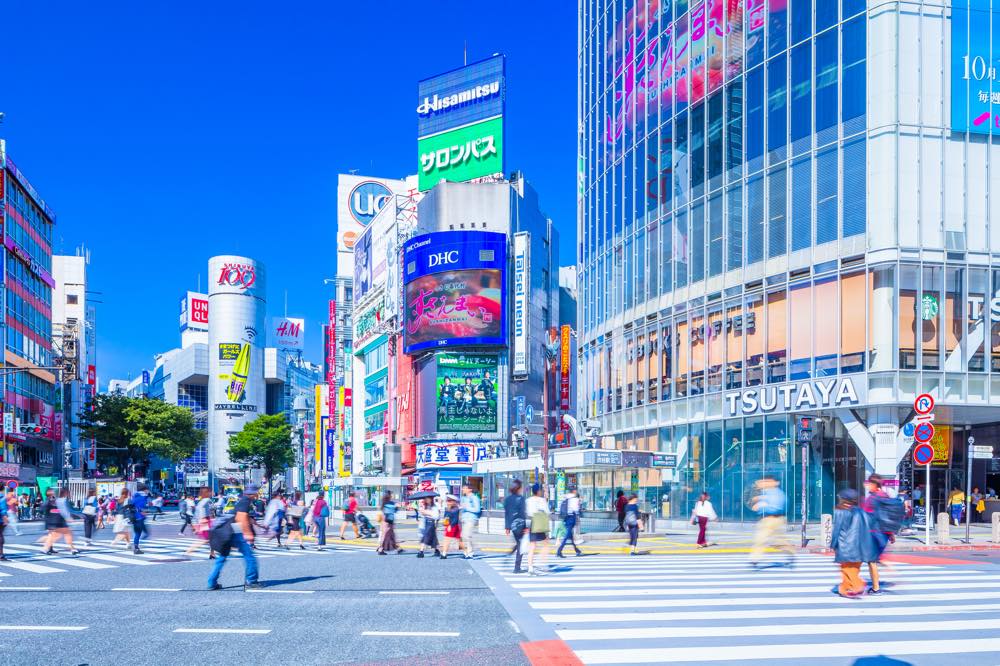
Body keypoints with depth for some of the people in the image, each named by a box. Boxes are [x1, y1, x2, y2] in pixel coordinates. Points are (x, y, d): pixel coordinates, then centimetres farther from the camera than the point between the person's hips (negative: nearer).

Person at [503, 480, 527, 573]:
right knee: (520, 546, 4)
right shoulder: (520, 498, -11)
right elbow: (522, 513, -14)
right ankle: (517, 568, 3)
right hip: (519, 524, -6)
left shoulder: (506, 499, 6)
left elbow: (506, 513, 8)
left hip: (511, 524, 6)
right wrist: (526, 526, -10)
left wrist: (507, 527, 12)